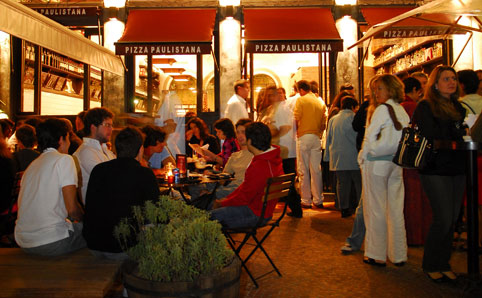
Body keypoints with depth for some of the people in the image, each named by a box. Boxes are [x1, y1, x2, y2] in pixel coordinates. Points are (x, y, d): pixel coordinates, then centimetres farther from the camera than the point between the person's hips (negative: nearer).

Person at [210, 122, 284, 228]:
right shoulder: (273, 158, 3)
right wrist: (228, 198, 9)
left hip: (255, 214, -10)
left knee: (211, 216, -9)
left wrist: (222, 203, -3)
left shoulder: (258, 167, -29)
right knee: (216, 202, 15)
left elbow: (243, 197, -19)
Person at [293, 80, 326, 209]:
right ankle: (318, 200, 10)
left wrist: (297, 131, 8)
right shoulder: (320, 102, 11)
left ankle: (306, 200, 4)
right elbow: (324, 123, 9)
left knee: (303, 170, 1)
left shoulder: (301, 100, -3)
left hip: (304, 137, -5)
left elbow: (296, 119, -9)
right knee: (316, 170, 7)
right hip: (317, 138, 5)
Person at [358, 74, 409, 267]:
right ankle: (398, 255, 18)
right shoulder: (402, 111, 8)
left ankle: (377, 255, 9)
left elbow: (370, 137, -12)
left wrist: (362, 158, -2)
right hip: (396, 163, 7)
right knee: (395, 209, 10)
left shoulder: (382, 109, -11)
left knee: (376, 209, 2)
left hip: (376, 162, -6)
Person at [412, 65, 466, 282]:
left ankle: (443, 263, 21)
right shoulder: (425, 107, -3)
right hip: (436, 169, -6)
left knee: (452, 219, 8)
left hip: (457, 169, 7)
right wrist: (459, 134, -8)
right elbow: (431, 135, -13)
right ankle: (431, 265, 10)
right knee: (443, 219, -7)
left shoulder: (458, 107, 18)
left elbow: (466, 133, 18)